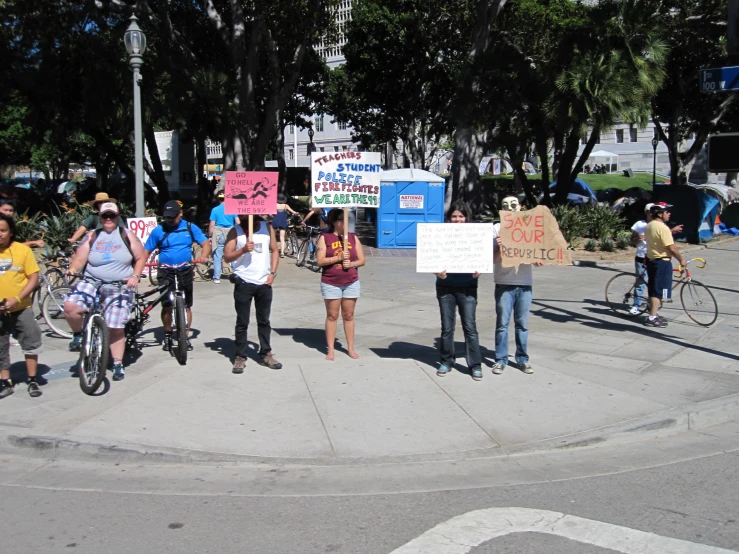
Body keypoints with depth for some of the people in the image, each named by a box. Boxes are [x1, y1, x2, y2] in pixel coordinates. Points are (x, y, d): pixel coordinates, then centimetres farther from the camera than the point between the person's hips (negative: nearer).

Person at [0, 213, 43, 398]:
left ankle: (32, 380, 16)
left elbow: (34, 278, -5)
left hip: (21, 309, -1)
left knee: (31, 342, 2)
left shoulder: (22, 250, -7)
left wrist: (17, 299, -17)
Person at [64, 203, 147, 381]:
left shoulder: (127, 235, 7)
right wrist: (72, 270, -20)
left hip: (119, 288, -1)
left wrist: (135, 276, -7)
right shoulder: (92, 236, 8)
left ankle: (118, 365, 13)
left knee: (116, 328, -3)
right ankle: (78, 335, 3)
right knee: (70, 306, -26)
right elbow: (79, 259, 1)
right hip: (91, 282, 1)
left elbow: (140, 258, 8)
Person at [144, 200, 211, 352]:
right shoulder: (158, 230, 0)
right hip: (166, 272, -1)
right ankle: (167, 335, 17)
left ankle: (185, 336, 17)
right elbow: (146, 251, 2)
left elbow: (206, 243, 1)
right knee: (167, 305, -3)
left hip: (185, 271, 1)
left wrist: (204, 255, -20)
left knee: (186, 305, 5)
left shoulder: (190, 228, 2)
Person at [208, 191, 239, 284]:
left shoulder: (215, 210, -3)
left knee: (217, 257, 2)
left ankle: (217, 278, 1)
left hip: (219, 235, -2)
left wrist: (210, 237, 3)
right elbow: (238, 223, 1)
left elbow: (212, 225, -5)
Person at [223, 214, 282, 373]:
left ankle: (265, 354, 20)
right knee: (242, 322, 2)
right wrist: (243, 250, -23)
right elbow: (227, 256, -6)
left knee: (264, 321, 12)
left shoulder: (267, 227, 6)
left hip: (264, 282, 2)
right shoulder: (235, 231, -1)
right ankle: (240, 357, 9)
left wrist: (272, 273, 0)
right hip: (243, 282, -2)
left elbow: (274, 251, 10)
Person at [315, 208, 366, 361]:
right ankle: (330, 350, 9)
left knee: (348, 316, 8)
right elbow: (320, 261, -10)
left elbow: (362, 260, 6)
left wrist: (351, 264, -13)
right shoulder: (325, 238, -3)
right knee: (332, 316, 3)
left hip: (351, 283, 3)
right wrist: (339, 257, -18)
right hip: (330, 283, -3)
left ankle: (351, 348, 15)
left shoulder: (353, 237, 7)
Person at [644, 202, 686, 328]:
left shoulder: (649, 226, 10)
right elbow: (672, 248, -21)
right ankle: (652, 319, -2)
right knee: (659, 291, -4)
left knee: (653, 289, 16)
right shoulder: (662, 227, -20)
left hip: (651, 260, 10)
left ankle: (653, 315, 25)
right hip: (662, 262, -10)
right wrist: (681, 259, -9)